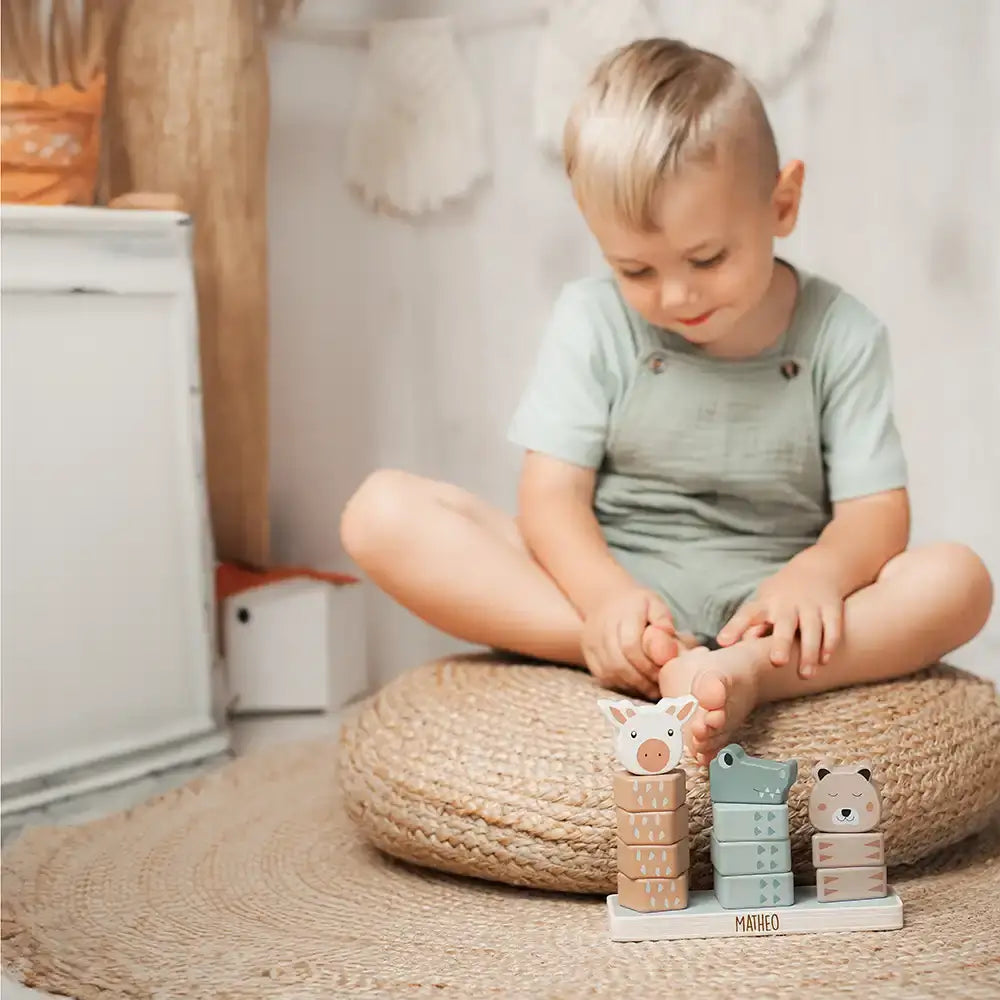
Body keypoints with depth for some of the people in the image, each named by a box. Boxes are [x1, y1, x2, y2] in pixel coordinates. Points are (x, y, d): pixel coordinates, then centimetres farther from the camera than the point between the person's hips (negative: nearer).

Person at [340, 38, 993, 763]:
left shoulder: (840, 334, 1)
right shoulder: (593, 322, 2)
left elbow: (877, 511, -3)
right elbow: (552, 494, -5)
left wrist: (818, 571, -28)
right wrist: (604, 595, -28)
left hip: (760, 613, 0)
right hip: (603, 593, 1)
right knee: (382, 511, -21)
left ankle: (747, 673, -43)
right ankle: (623, 659, -32)